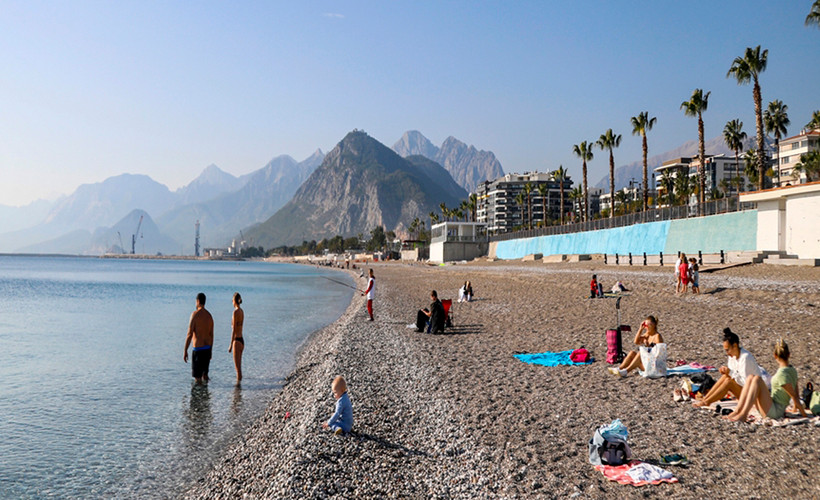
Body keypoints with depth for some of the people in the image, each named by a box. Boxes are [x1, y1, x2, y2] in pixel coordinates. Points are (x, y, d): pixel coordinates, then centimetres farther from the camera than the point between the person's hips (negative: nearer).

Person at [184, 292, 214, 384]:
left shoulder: (195, 314, -13)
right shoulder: (209, 316, 7)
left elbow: (189, 334, -16)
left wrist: (185, 351, -12)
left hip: (198, 349, -7)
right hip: (208, 348, 7)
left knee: (197, 378, 0)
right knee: (205, 373, 19)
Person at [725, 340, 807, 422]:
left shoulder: (782, 374, -18)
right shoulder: (792, 370, 9)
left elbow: (794, 396, -14)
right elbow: (796, 395, 16)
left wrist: (804, 414, -6)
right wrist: (796, 408, 26)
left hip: (775, 411, -9)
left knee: (757, 379, -22)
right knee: (751, 378, 1)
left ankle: (743, 415, -29)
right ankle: (737, 411, -10)